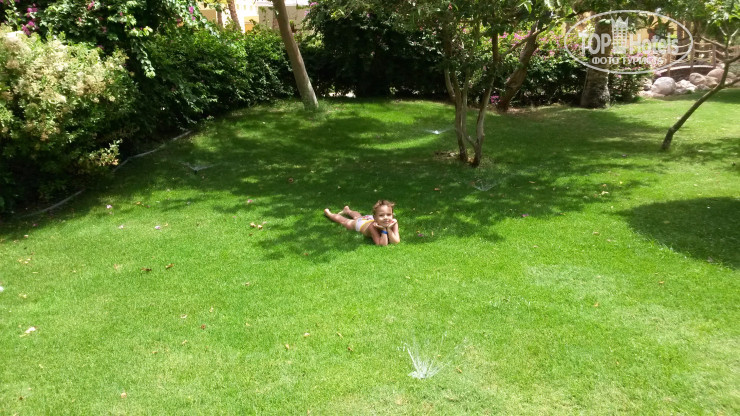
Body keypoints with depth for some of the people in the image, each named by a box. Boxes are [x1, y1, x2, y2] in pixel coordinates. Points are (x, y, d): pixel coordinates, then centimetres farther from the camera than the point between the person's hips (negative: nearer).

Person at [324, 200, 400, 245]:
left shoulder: (393, 223, -41)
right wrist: (384, 230, -56)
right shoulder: (373, 227, -49)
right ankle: (328, 213, 54)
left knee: (358, 216, 36)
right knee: (344, 221, 25)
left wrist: (389, 228, -52)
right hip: (361, 223, -4)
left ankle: (347, 210, 69)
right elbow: (382, 244, -51)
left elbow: (396, 242, -42)